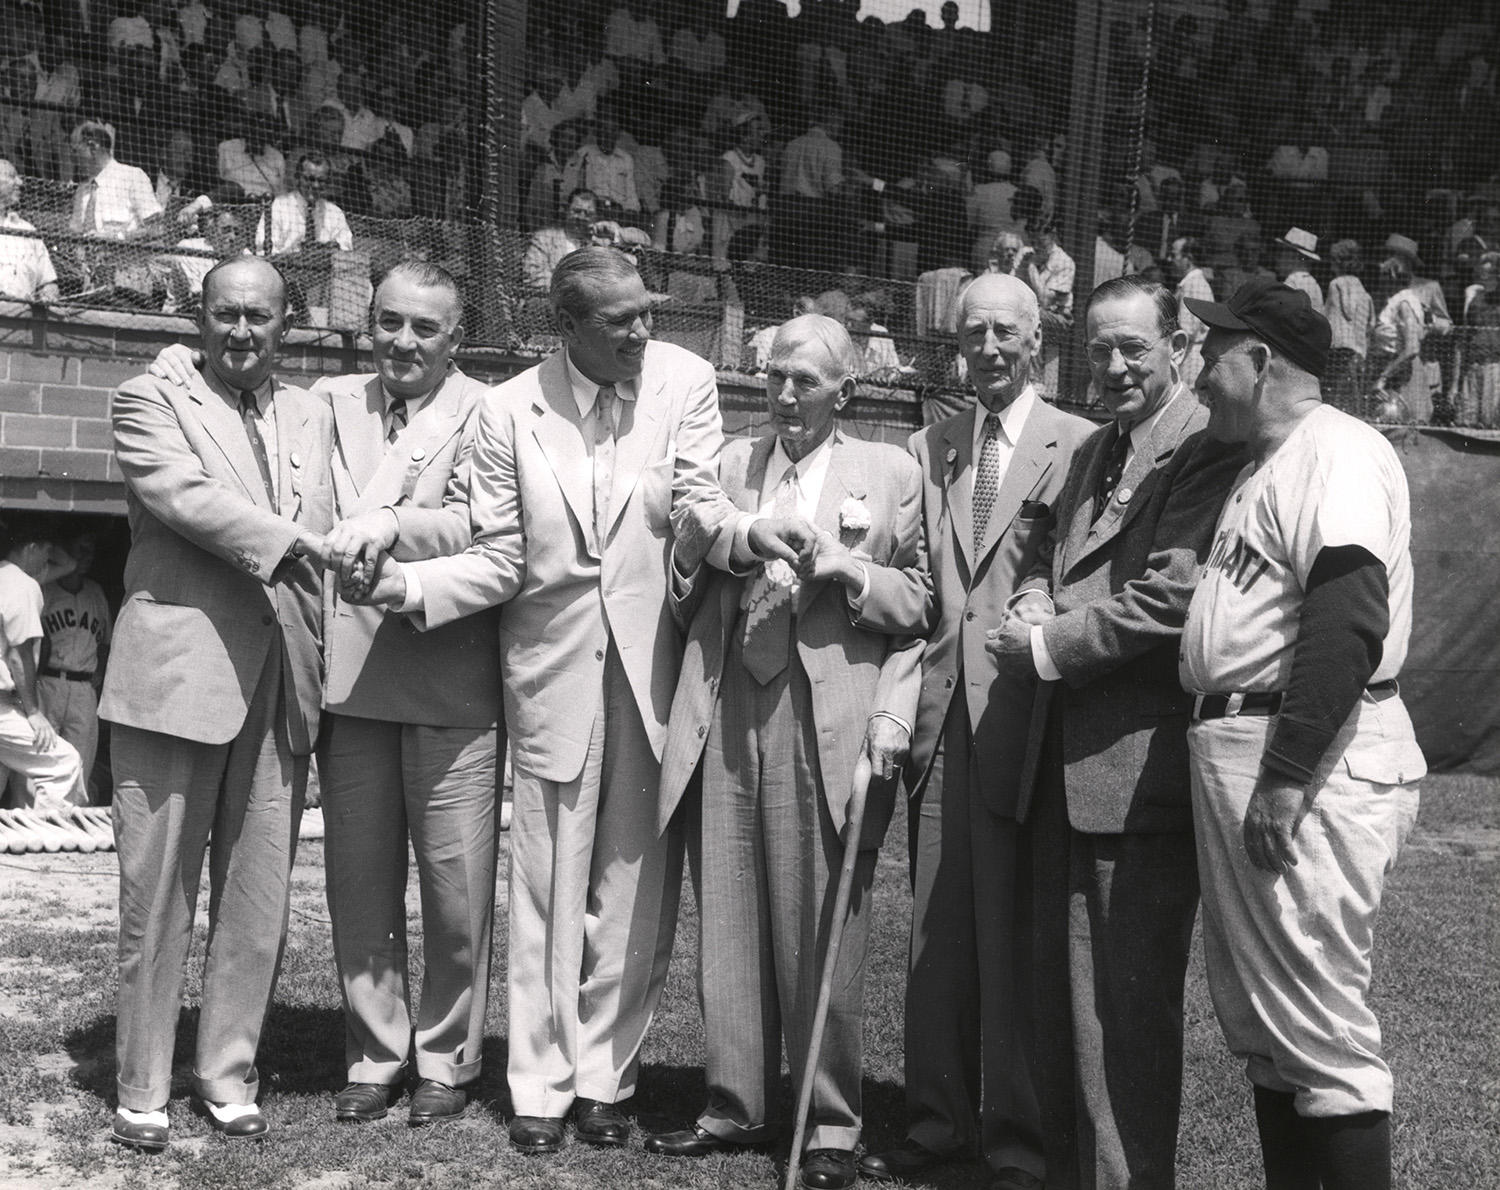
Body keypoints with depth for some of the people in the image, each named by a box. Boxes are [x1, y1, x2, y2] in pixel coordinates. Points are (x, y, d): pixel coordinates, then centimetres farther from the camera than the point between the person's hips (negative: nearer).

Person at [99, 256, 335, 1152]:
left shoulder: (314, 417, 17)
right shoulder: (150, 401, 4)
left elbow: (327, 533, 16)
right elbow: (186, 496, -13)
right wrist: (292, 542, -19)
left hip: (283, 686, 4)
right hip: (177, 676, -4)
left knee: (261, 900, 6)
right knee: (158, 897, 1)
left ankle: (230, 1074, 19)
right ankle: (143, 1091, 12)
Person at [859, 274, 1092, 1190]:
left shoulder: (1082, 448, -1)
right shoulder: (929, 449, 14)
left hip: (1024, 722, -4)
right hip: (940, 719, 5)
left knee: (1017, 941, 1)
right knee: (937, 935, 9)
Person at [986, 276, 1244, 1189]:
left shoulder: (1208, 453, -12)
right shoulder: (1093, 452, 18)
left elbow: (1170, 596, -20)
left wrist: (1047, 647, -12)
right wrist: (1037, 609, 0)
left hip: (1142, 769, -9)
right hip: (1067, 767, 9)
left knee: (1128, 1003, -2)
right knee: (1059, 989, 17)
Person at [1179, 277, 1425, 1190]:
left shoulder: (1336, 450, -11)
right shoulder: (1265, 467, 20)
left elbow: (1348, 620, -22)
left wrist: (1287, 776, -25)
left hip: (1310, 769, -10)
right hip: (1233, 751, 10)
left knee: (1319, 1026, -7)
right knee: (1258, 1015, 16)